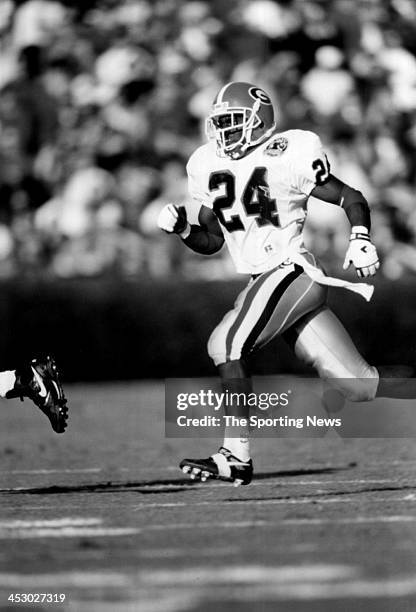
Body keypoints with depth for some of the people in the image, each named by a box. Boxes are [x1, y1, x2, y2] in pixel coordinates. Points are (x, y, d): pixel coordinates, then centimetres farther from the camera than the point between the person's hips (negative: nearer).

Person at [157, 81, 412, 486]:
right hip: (267, 281, 7)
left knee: (224, 346, -17)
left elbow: (351, 198, -2)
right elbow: (212, 241, 21)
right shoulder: (210, 168, 13)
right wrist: (182, 229, 2)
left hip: (291, 271, -7)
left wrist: (360, 239, -18)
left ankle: (237, 456, -14)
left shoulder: (285, 159, -8)